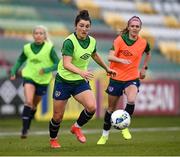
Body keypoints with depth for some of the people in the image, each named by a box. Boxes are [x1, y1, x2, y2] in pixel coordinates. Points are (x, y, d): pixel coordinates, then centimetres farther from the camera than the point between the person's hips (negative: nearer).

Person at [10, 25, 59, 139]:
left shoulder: (49, 48, -10)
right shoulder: (27, 48, -2)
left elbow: (57, 64, -10)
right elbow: (20, 60, 13)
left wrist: (46, 70, -24)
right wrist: (13, 72, 0)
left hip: (43, 80, 0)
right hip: (29, 77, 0)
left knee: (34, 105, 13)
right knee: (28, 101, -20)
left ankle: (27, 127, 33)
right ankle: (24, 129, -20)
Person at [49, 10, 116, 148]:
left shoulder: (92, 41, -2)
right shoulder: (69, 41, -21)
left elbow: (95, 55, 22)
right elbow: (66, 64, -33)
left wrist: (107, 68, 31)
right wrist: (81, 72, -49)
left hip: (81, 82, 4)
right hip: (64, 81, -4)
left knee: (92, 107, -21)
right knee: (58, 116, 4)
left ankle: (77, 127, 7)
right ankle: (53, 140, 33)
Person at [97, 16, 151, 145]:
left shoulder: (143, 43, -2)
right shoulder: (120, 40, -9)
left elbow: (148, 54, 21)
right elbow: (110, 57, -19)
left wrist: (144, 68, 15)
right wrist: (121, 60, -36)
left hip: (132, 78, 1)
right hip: (117, 77, 0)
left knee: (131, 100, -29)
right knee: (111, 108, 10)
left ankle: (125, 127, -6)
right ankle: (105, 135, 29)